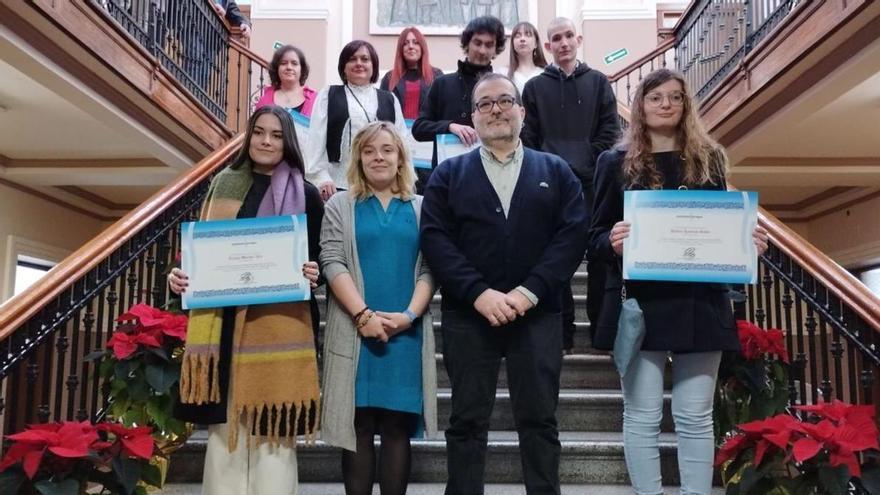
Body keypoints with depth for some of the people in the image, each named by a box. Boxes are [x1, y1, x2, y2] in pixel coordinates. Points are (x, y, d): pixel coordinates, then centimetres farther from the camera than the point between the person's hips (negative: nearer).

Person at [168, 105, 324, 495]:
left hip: (277, 326, -2)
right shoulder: (224, 183, 13)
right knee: (223, 426, 7)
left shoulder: (305, 195, 5)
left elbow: (319, 259, 7)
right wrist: (181, 274, -2)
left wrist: (313, 275, -14)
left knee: (272, 430, 0)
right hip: (220, 321, 3)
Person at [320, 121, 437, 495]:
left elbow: (429, 268, 4)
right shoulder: (340, 205, 9)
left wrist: (409, 315, -11)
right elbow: (332, 263, -2)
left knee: (398, 427, 3)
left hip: (407, 333, 1)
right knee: (358, 426, 2)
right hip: (355, 331, -1)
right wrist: (363, 315, -14)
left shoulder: (421, 208, 12)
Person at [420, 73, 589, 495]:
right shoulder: (448, 174, 9)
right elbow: (435, 239, -2)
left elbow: (573, 234, -1)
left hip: (537, 314, 1)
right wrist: (479, 293, -14)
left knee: (539, 420, 7)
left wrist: (529, 291, -13)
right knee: (467, 421, 6)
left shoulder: (556, 171, 10)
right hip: (467, 315, 0)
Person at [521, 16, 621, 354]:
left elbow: (610, 132, 5)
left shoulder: (598, 82, 11)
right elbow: (529, 138, 6)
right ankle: (562, 333, 9)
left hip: (593, 183, 0)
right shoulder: (535, 87, 9)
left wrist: (597, 168, -6)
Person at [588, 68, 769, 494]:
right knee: (642, 417, 3)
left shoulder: (709, 159, 12)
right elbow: (596, 235, 3)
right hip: (638, 303, -2)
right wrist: (612, 242, -18)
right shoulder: (617, 162, 5)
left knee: (695, 417, 7)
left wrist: (749, 243, -5)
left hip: (700, 303, 2)